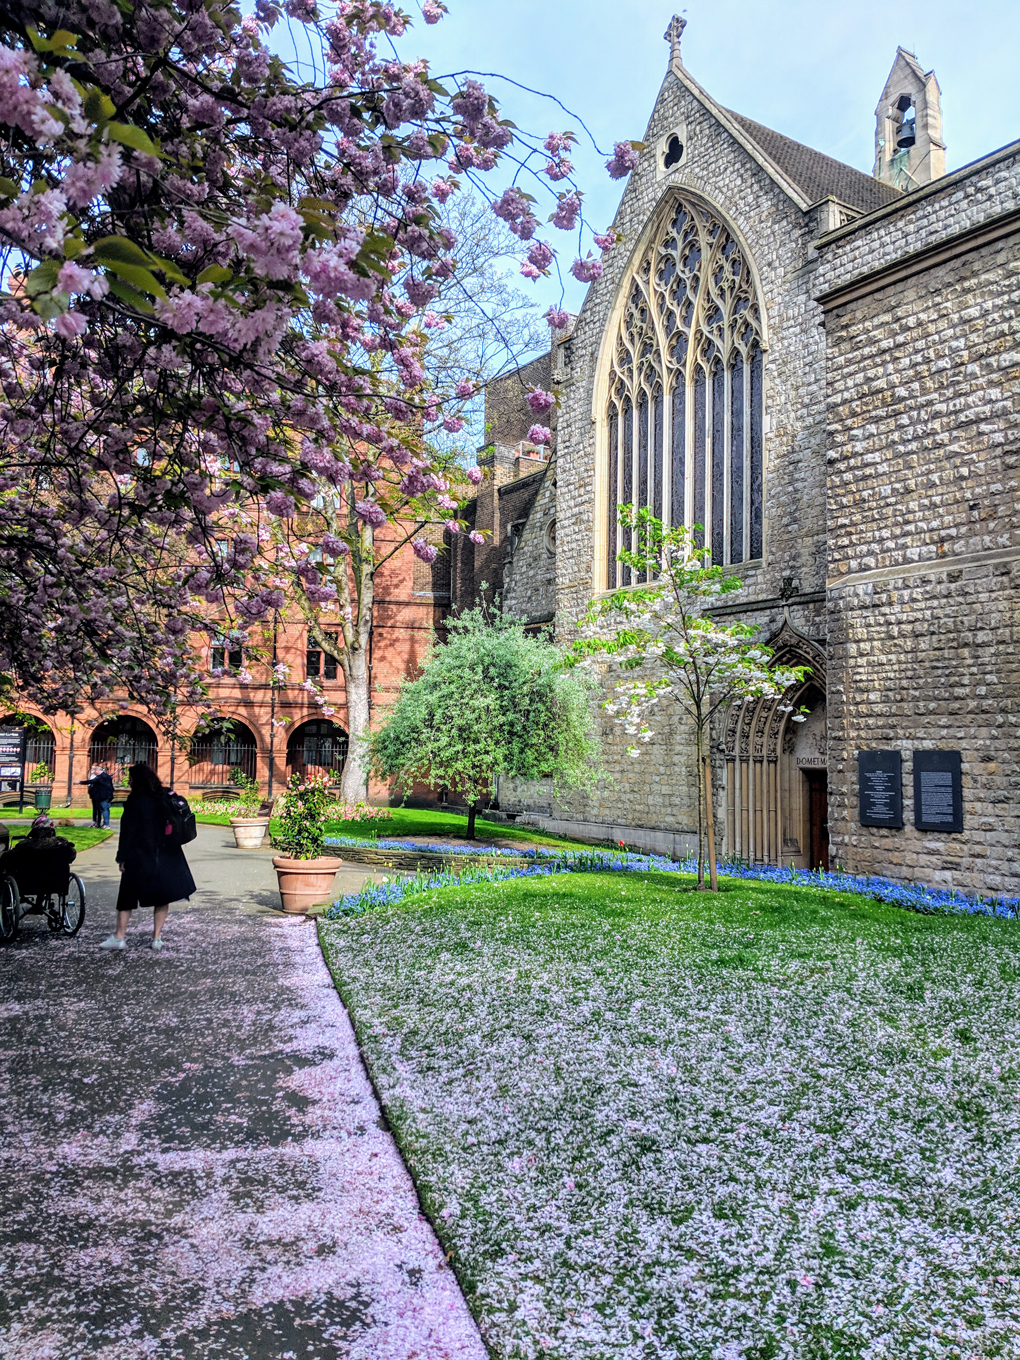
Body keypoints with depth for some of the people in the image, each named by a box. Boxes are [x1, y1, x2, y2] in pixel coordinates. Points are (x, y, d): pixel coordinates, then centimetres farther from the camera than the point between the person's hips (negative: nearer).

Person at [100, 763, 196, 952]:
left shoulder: (135, 802, -11)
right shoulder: (164, 799, 4)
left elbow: (127, 831, -11)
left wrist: (122, 858, -7)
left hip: (139, 857, -4)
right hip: (165, 856, 5)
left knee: (127, 896, 7)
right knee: (162, 897, 9)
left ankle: (119, 937, 8)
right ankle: (157, 937, 8)